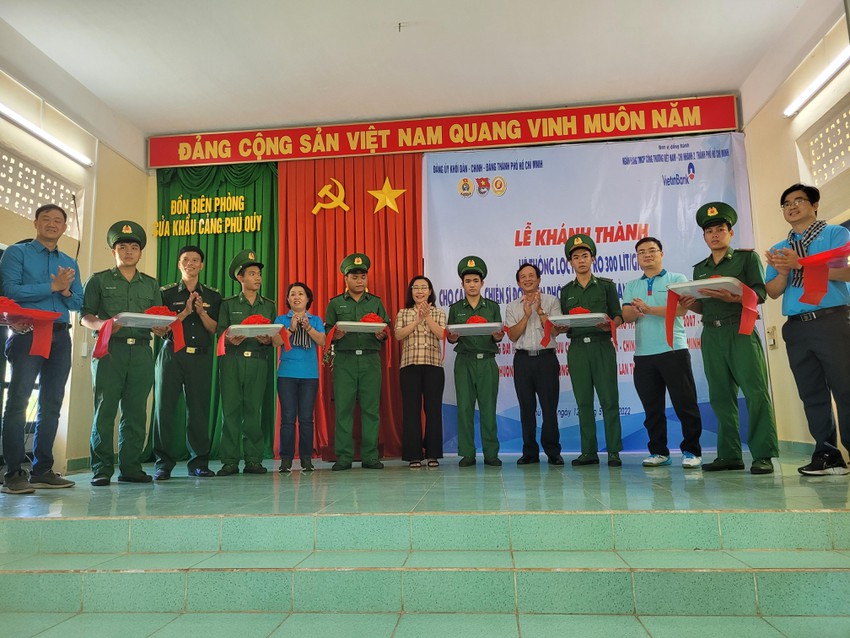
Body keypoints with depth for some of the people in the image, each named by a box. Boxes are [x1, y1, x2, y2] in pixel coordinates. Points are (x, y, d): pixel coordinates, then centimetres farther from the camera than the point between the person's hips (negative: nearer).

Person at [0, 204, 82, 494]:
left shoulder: (70, 262, 18)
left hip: (60, 336, 5)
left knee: (52, 404, 6)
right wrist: (53, 287, -10)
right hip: (27, 333, -5)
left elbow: (78, 303, 13)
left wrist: (66, 290, -7)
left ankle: (43, 470, 12)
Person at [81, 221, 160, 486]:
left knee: (136, 411, 2)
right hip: (110, 349, -2)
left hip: (141, 351, 2)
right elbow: (85, 316, 6)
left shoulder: (151, 285, 20)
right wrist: (102, 325, -14)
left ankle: (131, 467, 8)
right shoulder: (99, 280, 12)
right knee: (105, 409, -5)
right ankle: (102, 469, 2)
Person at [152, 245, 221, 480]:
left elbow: (214, 328, 7)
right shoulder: (166, 293, 8)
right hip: (172, 355, -1)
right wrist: (185, 312, -11)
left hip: (201, 357, 1)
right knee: (164, 407, -3)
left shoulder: (212, 296, 12)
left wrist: (202, 312, -10)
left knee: (199, 409, 1)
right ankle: (163, 463, 5)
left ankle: (199, 463, 8)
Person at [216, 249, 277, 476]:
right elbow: (220, 334, 5)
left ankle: (253, 460, 5)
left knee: (254, 410, 0)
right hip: (232, 361, -1)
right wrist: (230, 340, -15)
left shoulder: (269, 306, 16)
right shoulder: (228, 304, 11)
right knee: (230, 410, -3)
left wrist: (268, 340, -10)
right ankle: (229, 461, 2)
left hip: (258, 362, 1)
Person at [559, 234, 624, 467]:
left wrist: (610, 325, -17)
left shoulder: (606, 285, 9)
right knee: (584, 402, 4)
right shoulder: (566, 291, 15)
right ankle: (589, 452, 9)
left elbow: (618, 316, 4)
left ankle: (613, 452, 2)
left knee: (609, 399, -4)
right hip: (577, 348, 2)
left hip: (602, 346, -2)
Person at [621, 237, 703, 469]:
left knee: (685, 404, -2)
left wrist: (650, 309, -16)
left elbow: (681, 309, -10)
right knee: (652, 407, 7)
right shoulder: (631, 286, 17)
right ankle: (659, 452, 15)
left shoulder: (677, 279, 7)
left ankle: (691, 451, 8)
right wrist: (635, 310, -20)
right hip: (643, 354, 4)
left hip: (674, 350, -3)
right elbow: (626, 316, 2)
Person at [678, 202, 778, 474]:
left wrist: (733, 297, -21)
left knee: (755, 392, -10)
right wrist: (690, 304, -4)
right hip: (711, 335, 4)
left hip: (741, 331, -4)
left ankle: (763, 455, -6)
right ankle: (730, 455, 9)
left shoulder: (747, 257, 7)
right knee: (721, 397, 4)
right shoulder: (699, 269, 19)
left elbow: (759, 293, -5)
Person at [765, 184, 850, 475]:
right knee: (812, 394, 5)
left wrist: (801, 263, -17)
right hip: (796, 327, 5)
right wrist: (783, 272, -7)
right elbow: (772, 292, 13)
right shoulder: (778, 250, 19)